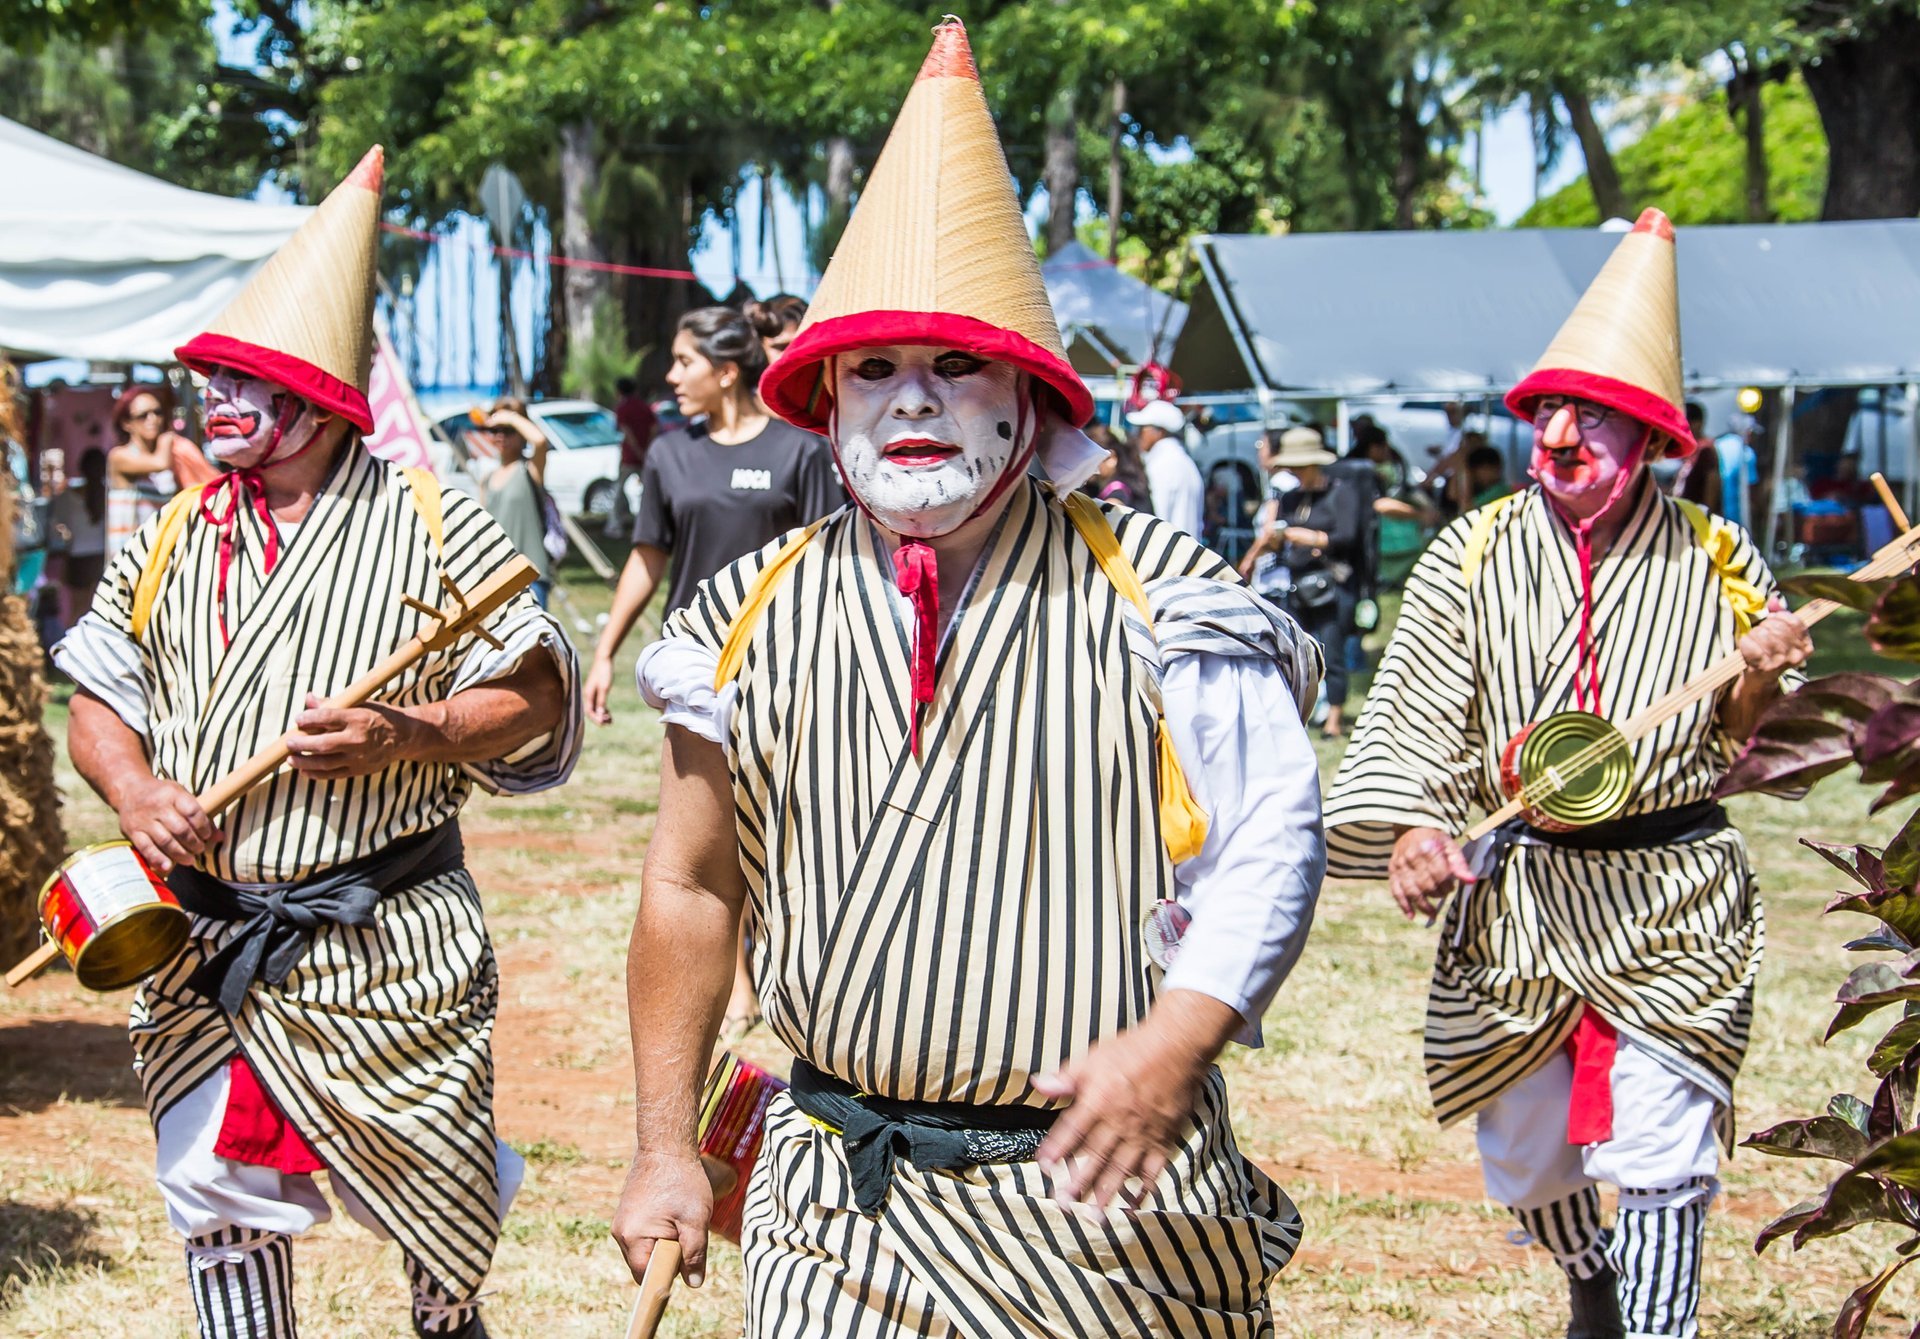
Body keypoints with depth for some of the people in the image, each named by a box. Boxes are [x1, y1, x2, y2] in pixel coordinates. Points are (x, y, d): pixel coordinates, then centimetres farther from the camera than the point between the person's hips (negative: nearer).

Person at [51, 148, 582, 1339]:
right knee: (224, 1198, 6)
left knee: (435, 1190, 9)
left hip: (390, 944, -3)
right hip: (207, 951, 3)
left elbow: (535, 697, -5)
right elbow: (98, 697, 11)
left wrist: (402, 737, -21)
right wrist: (134, 791, -10)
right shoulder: (172, 540, 6)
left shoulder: (432, 529, -6)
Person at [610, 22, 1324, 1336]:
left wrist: (1174, 1042, -19)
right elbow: (691, 892, 11)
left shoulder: (1156, 599, -4)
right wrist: (667, 1151, 8)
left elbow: (1268, 841, -4)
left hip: (1101, 1192, -2)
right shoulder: (757, 620, 5)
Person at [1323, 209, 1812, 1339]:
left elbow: (1746, 746, 9)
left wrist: (1762, 684, -12)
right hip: (1515, 896, 2)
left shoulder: (1716, 563, 0)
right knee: (1526, 1155, 14)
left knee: (1661, 1160, -10)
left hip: (1671, 899, -2)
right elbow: (1415, 715, -3)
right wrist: (1405, 826, -20)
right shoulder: (1474, 557, -1)